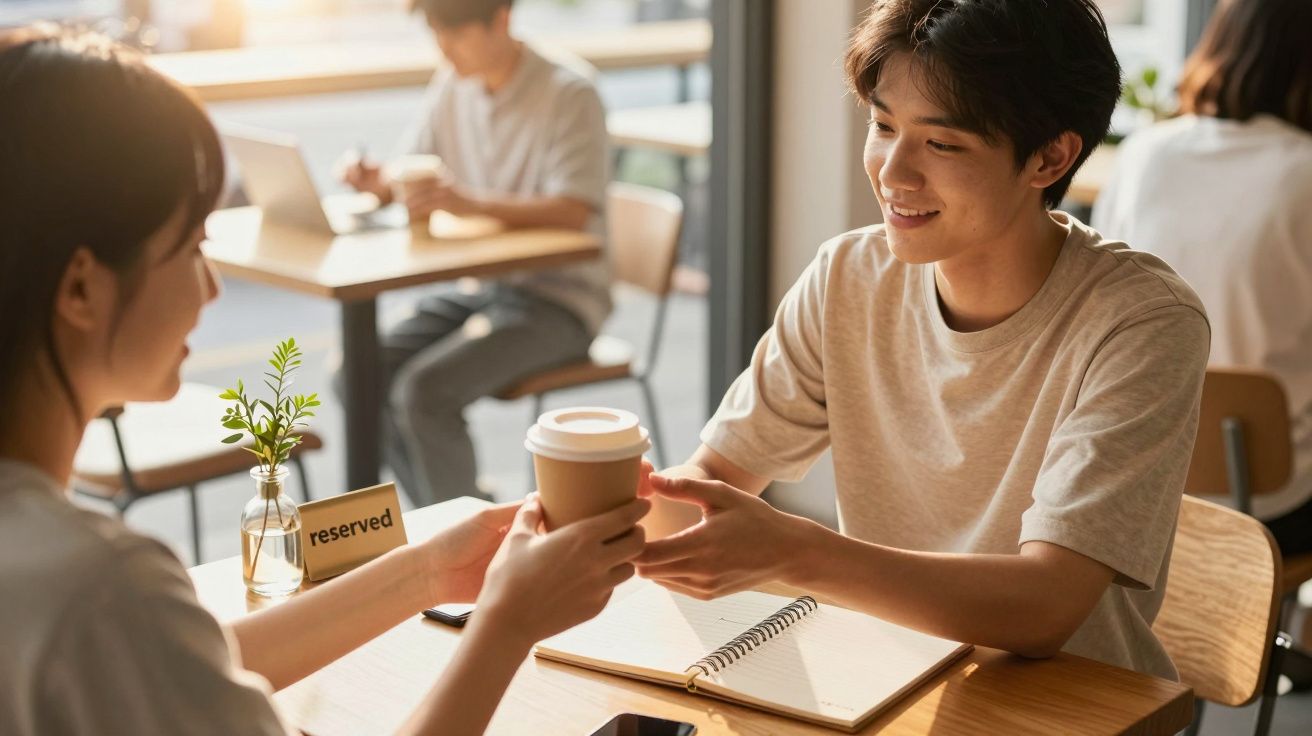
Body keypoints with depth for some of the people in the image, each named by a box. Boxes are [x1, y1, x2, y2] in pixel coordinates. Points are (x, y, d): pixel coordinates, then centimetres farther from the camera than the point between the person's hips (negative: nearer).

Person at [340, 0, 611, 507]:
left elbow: (573, 213, -24)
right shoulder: (451, 87, 7)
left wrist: (472, 203, -37)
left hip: (560, 298, -7)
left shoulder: (569, 96, -14)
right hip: (480, 288, 7)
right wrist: (380, 183, -8)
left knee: (424, 388, -26)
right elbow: (415, 170, 17)